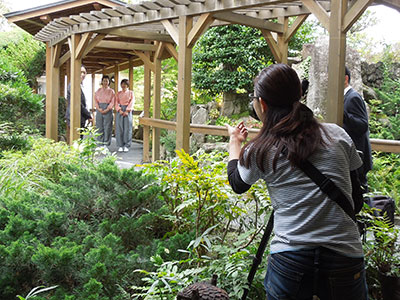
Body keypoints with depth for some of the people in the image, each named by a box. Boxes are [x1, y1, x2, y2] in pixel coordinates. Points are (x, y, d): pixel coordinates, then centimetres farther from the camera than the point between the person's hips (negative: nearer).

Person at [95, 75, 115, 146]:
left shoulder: (111, 91, 5)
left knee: (107, 126, -4)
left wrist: (107, 110, -13)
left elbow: (112, 101, -2)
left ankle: (106, 143, 0)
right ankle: (100, 142, 7)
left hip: (108, 109, -3)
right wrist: (98, 108, -9)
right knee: (99, 126, 1)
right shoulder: (98, 91, 13)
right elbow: (96, 100, 8)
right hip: (99, 109, 3)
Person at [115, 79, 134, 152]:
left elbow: (132, 102, -1)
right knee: (119, 128, -2)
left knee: (127, 128, -4)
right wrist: (120, 110, -12)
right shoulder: (118, 93, 13)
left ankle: (126, 146, 1)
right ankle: (120, 146, 2)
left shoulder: (131, 93, 8)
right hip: (120, 111, 2)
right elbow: (116, 102, 5)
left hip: (128, 111, -1)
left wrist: (127, 111, -13)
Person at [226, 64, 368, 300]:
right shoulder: (338, 136, 3)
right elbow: (354, 192, 14)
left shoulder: (259, 151, -1)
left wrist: (235, 142, 35)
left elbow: (238, 184, 21)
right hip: (346, 258, 2)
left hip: (289, 260, -1)